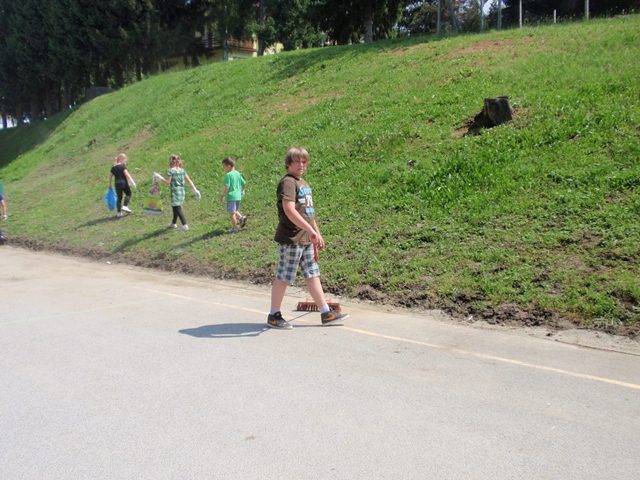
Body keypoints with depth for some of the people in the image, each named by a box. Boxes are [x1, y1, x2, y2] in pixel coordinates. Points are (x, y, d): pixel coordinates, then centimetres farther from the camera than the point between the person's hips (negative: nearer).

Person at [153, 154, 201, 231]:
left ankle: (185, 225, -12)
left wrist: (159, 177, 0)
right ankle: (174, 223, 34)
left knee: (177, 208, -5)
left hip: (175, 191, -7)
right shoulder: (182, 170, 9)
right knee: (175, 207, 21)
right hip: (182, 191, 7)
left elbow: (167, 182, -11)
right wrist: (195, 190, 11)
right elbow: (189, 181, 8)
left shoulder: (171, 171, -9)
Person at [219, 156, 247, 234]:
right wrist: (241, 191, 28)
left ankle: (234, 228, 5)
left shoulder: (228, 175, -14)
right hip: (238, 196, 8)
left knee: (231, 213, 1)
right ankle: (241, 217, 3)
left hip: (231, 196, -8)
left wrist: (223, 196, -11)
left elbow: (227, 187, -18)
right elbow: (244, 183, 13)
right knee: (235, 210, 25)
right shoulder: (238, 173, 7)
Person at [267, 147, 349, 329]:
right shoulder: (288, 182, -12)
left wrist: (318, 233, 25)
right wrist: (310, 230, -28)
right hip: (291, 239, -9)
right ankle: (274, 316, 12)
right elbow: (289, 210, -25)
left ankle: (326, 313, 15)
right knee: (283, 277, 0)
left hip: (306, 239, 9)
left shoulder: (304, 183, 18)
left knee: (313, 275, 11)